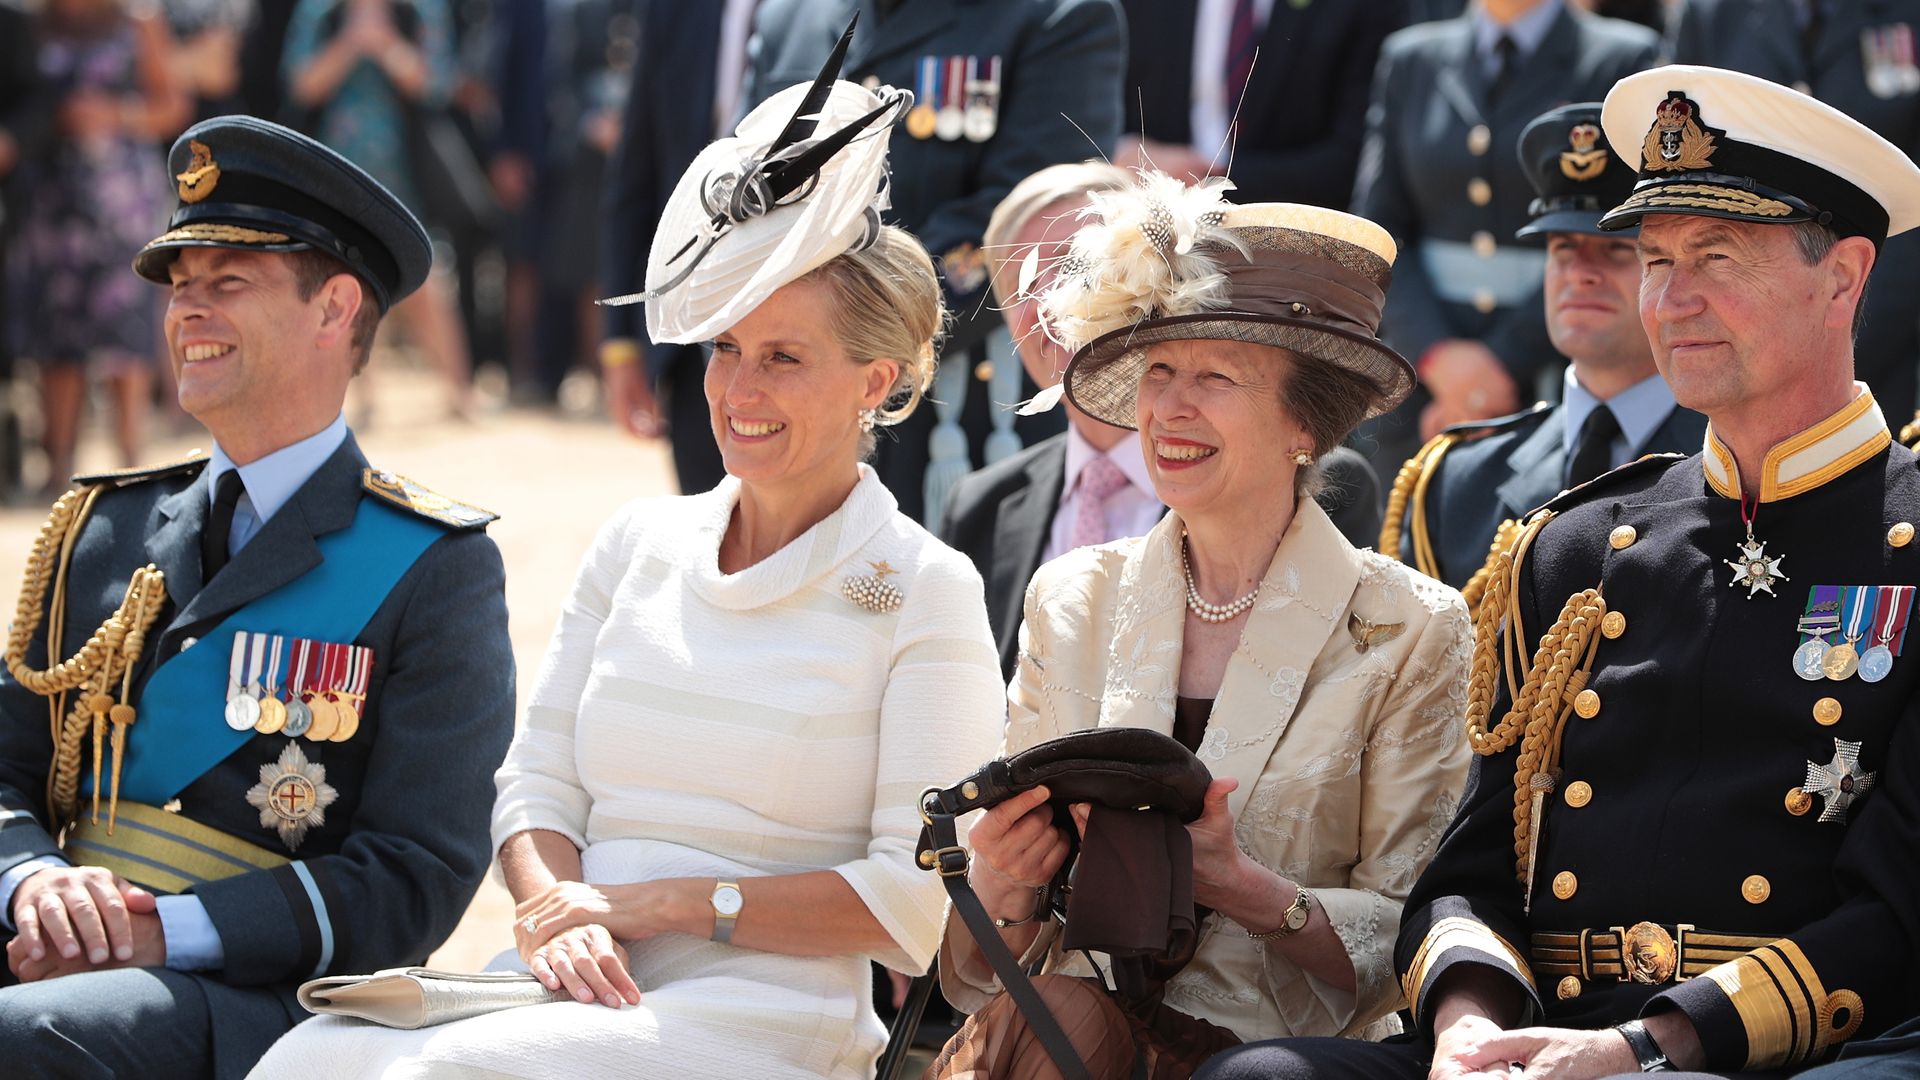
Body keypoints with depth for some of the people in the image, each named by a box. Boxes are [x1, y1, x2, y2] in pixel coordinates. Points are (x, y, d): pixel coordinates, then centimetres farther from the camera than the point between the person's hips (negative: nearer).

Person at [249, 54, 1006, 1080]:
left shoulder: (921, 591, 2)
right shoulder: (638, 544, 18)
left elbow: (924, 900, -5)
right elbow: (537, 784, 16)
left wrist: (670, 903, -9)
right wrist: (560, 917, -7)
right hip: (583, 995, 5)